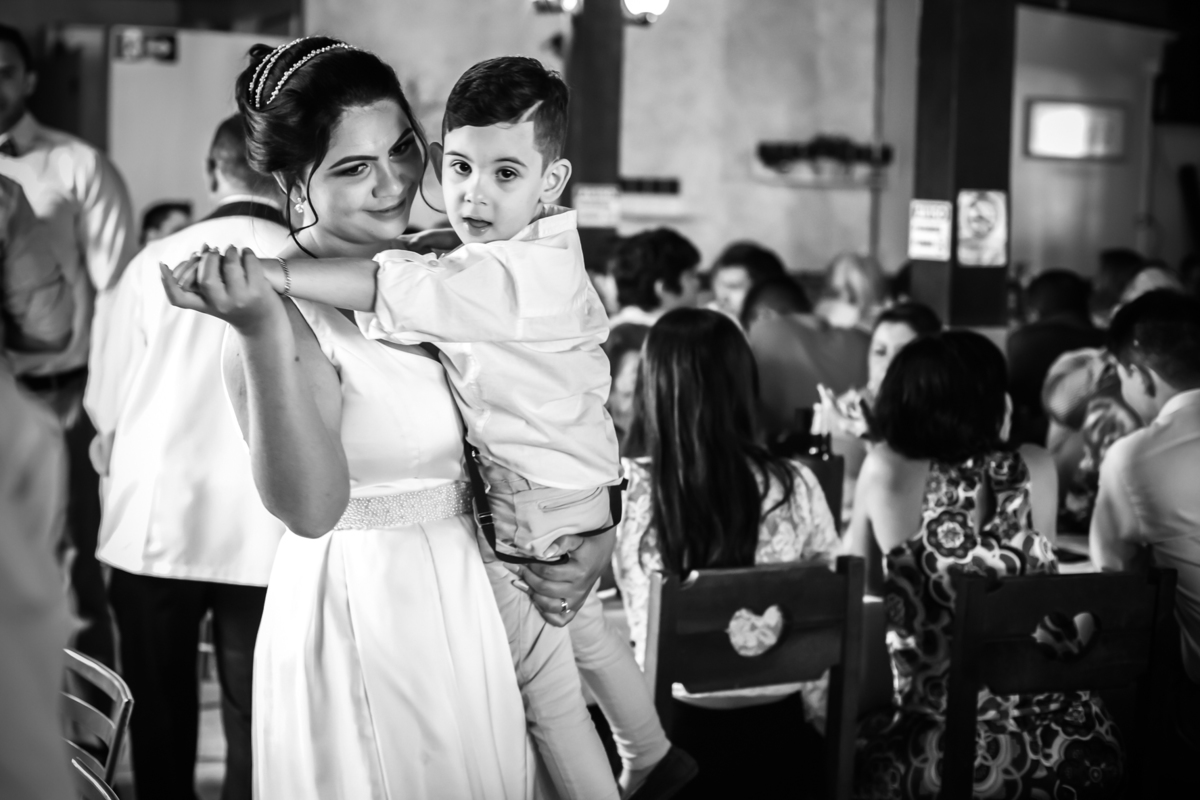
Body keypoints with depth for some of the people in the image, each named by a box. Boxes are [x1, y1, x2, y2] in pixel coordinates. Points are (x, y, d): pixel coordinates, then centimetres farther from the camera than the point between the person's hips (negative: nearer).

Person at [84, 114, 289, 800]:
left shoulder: (156, 262, -3)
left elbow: (106, 400, 1)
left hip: (153, 522, 2)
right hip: (265, 535, -1)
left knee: (160, 712, 16)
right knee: (254, 717, 7)